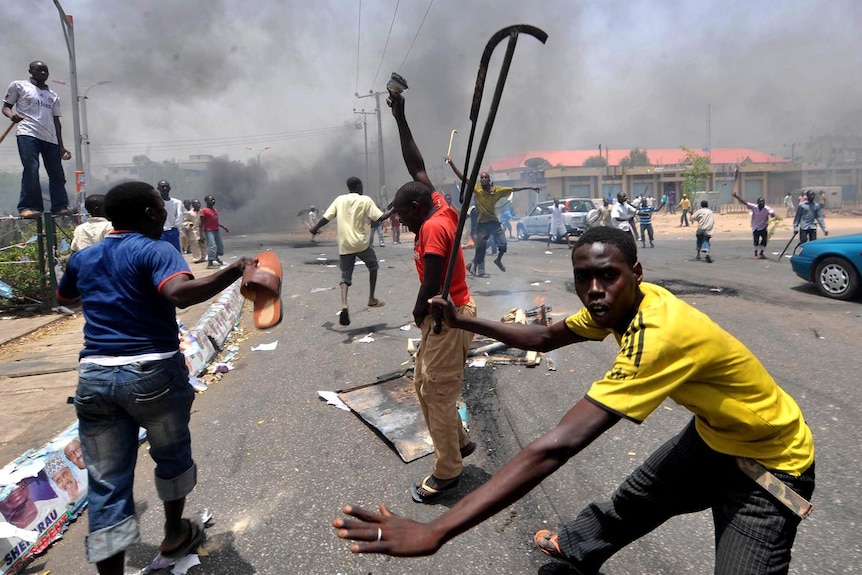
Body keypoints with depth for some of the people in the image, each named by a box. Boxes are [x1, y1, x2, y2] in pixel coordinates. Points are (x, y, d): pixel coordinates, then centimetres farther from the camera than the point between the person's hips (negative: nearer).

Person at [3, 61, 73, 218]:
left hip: (50, 138, 5)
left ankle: (60, 207, 5)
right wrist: (12, 115, -15)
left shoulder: (53, 96, 23)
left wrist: (61, 146, 13)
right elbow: (6, 107, 11)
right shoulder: (18, 85, 12)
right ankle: (29, 207, -15)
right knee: (31, 170, -17)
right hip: (28, 134, -5)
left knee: (57, 173, 1)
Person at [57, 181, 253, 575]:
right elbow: (180, 293, -31)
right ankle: (175, 535, 41)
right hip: (152, 373, -5)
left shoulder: (83, 258, 12)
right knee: (172, 455, 21)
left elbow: (62, 297, 33)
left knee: (107, 484, 9)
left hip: (94, 378, 5)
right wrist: (236, 271, -26)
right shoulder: (156, 251, -10)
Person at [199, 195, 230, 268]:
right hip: (209, 231, -8)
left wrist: (224, 227, 19)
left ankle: (216, 258, 37)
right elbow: (202, 223, -11)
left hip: (217, 230, 8)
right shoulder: (204, 211, -10)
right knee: (212, 246, -14)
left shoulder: (215, 210, 13)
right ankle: (210, 263, -11)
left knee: (220, 245, 15)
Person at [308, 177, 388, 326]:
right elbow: (379, 218, -7)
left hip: (344, 245, 3)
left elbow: (326, 217, 6)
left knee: (346, 276, 6)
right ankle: (371, 299, 21)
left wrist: (315, 228, 22)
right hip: (361, 243, -2)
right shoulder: (366, 200, -2)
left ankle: (344, 305, -17)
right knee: (373, 267, 23)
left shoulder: (339, 199, 6)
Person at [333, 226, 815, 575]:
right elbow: (545, 337, 2)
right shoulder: (618, 306, -13)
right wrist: (462, 321, -2)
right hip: (712, 435, 8)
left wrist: (435, 532, -49)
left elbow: (556, 448, -49)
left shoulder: (662, 334, -41)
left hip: (773, 462, -8)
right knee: (635, 499, 23)